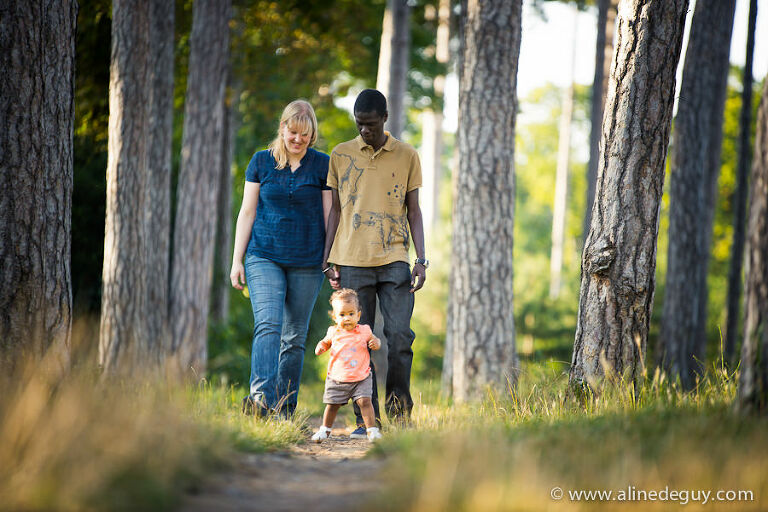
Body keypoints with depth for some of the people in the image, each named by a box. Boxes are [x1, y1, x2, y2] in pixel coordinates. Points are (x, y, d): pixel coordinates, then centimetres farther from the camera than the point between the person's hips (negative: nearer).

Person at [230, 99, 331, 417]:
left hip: (307, 263, 1)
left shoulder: (322, 166, 4)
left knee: (295, 337, 4)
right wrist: (236, 260, 4)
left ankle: (284, 410, 10)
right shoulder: (261, 162, 6)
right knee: (268, 323, -19)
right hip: (264, 257, -1)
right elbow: (247, 212, 8)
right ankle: (261, 397, -33)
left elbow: (329, 215, 5)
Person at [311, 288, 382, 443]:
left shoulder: (364, 331, -3)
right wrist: (321, 346, -2)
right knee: (332, 404, 7)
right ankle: (325, 429, 28)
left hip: (361, 378, -1)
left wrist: (376, 343, -11)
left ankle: (372, 430, -6)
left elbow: (375, 341, 13)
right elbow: (326, 342, 19)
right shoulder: (334, 332, -1)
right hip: (337, 378, 1)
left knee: (364, 401, -15)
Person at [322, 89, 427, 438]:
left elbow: (413, 211, 9)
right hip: (352, 262, 1)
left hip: (394, 260, -1)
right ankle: (366, 419, 5)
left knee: (399, 337, -8)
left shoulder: (406, 156, 7)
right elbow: (336, 210, 13)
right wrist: (328, 259, 7)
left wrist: (421, 260, 0)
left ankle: (399, 410, 7)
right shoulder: (341, 155, 9)